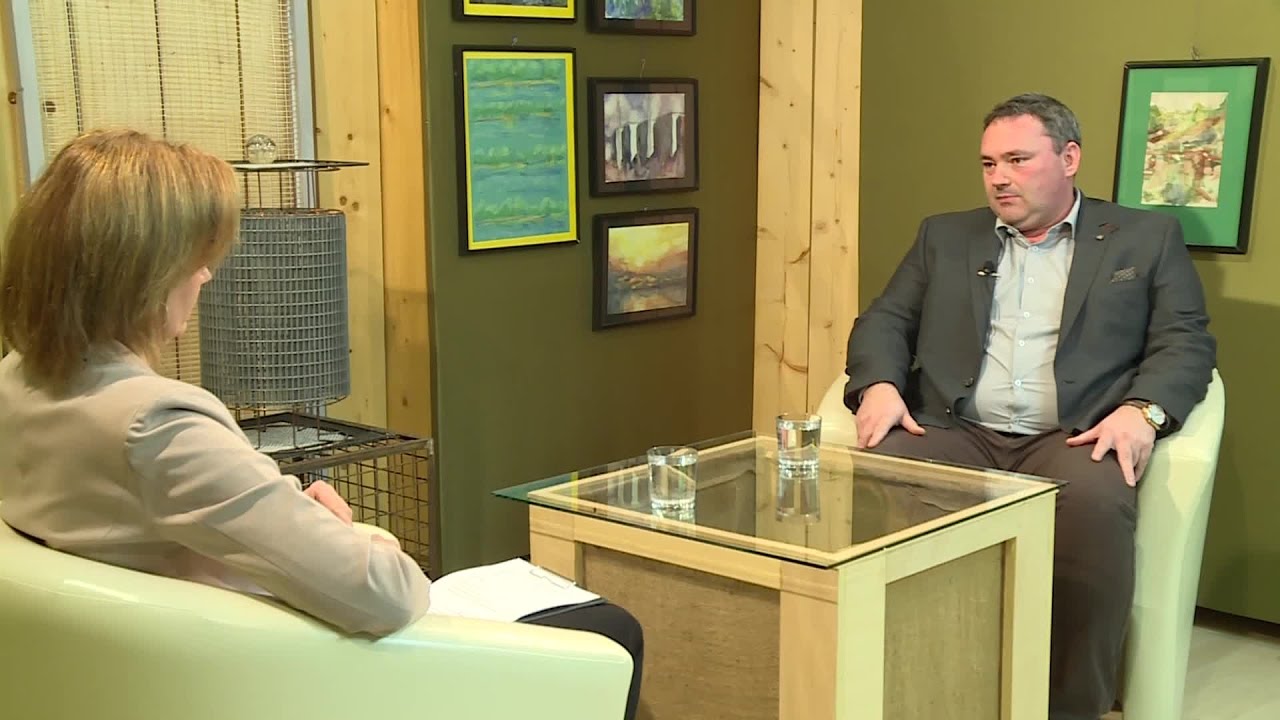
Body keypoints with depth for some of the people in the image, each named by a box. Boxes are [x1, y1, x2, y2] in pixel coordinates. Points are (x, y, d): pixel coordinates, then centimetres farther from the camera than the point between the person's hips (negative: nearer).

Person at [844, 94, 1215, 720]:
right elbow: (884, 321, 16)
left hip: (1069, 440, -2)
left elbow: (1186, 341, 6)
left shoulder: (1147, 237, 15)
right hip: (956, 433, 2)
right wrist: (879, 384, -7)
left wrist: (1143, 410, -15)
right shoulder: (945, 236, 23)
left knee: (1093, 500, -38)